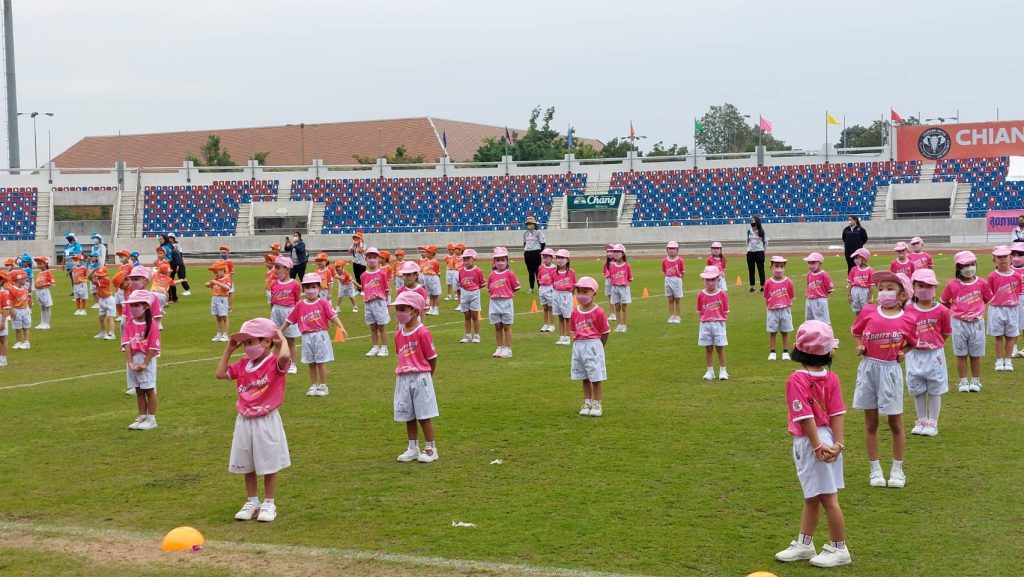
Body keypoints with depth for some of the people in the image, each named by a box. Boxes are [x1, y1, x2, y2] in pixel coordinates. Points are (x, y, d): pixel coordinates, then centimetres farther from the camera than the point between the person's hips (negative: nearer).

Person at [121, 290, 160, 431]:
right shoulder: (129, 325, 4)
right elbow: (126, 344, -4)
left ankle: (151, 419, 8)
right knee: (139, 391, 13)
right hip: (133, 360, 5)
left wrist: (144, 363, -16)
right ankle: (142, 417, 22)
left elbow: (153, 347, -12)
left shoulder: (152, 324, -10)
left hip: (147, 360, -5)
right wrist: (130, 362, -14)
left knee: (149, 390, 2)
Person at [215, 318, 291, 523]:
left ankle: (269, 504, 15)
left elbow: (285, 356, -36)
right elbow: (220, 374, 7)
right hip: (244, 422, 6)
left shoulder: (275, 363, -13)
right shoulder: (243, 365, 6)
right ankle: (252, 502, 25)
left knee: (269, 464, 4)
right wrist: (229, 349, 6)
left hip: (267, 422, -6)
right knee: (247, 466, 13)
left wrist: (283, 340, -17)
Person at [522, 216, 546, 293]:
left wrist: (540, 252, -5)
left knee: (537, 270, -5)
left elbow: (543, 243, -4)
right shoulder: (525, 233, 12)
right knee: (530, 271, 8)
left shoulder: (538, 232, -4)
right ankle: (531, 288, 13)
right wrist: (524, 252, 16)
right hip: (527, 254, 5)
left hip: (536, 253, -5)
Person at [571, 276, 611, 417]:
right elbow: (575, 332, 10)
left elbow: (605, 333, -5)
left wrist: (598, 347, 1)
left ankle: (596, 404, 12)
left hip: (594, 346, -5)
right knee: (584, 378, 13)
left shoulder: (598, 312, -11)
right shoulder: (575, 312, 4)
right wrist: (579, 345, 3)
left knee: (595, 378, 2)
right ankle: (587, 403, 22)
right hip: (578, 346, 5)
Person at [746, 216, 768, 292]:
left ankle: (763, 286, 7)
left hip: (759, 252, -3)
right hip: (750, 252, 3)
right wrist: (747, 249, 8)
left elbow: (766, 242, 4)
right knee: (751, 270, 5)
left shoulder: (762, 231, -3)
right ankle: (752, 286, 11)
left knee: (761, 269, 1)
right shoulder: (749, 231, 5)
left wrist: (764, 250, -1)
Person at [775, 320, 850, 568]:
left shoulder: (797, 380, -18)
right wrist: (838, 444, -6)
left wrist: (817, 446, -16)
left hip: (809, 442, -7)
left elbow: (806, 417, -20)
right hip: (829, 441, 7)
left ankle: (839, 549, 14)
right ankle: (804, 544, 30)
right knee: (811, 498, 18)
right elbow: (837, 414, -4)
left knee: (828, 498, 3)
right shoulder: (832, 378, 0)